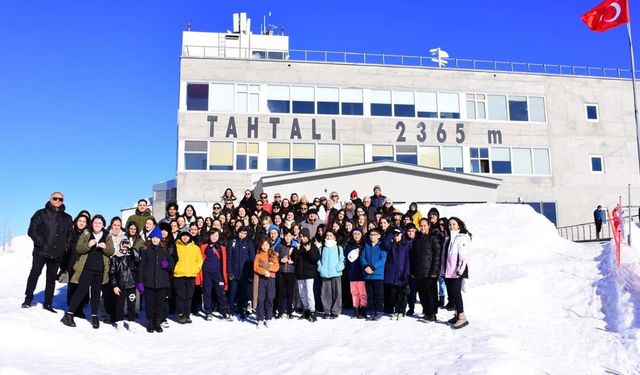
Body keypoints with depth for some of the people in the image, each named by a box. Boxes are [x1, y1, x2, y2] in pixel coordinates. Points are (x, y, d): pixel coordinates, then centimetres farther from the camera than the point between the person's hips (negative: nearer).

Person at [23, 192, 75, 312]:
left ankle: (48, 303, 13)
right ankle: (28, 299, 5)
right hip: (41, 251, -3)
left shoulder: (67, 218, 14)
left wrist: (66, 246, 3)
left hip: (57, 254, 3)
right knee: (35, 273, -8)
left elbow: (70, 234, 18)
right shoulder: (41, 214, 3)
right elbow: (32, 230, -3)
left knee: (52, 278, 7)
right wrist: (41, 243, -13)